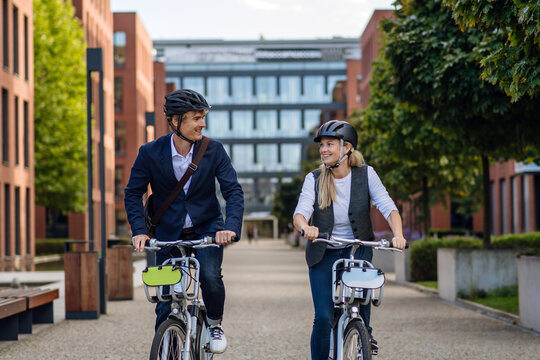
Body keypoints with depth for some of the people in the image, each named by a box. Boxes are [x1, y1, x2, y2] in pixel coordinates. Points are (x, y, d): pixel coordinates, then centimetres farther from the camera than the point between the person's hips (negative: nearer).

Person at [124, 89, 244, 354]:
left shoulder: (213, 150, -9)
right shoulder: (150, 153, -11)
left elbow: (233, 191, -11)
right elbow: (133, 193, -3)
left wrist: (230, 226, -28)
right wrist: (139, 230, -18)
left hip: (206, 229, 0)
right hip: (168, 234, 0)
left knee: (211, 278, -25)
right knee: (165, 304, -1)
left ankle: (215, 324, 4)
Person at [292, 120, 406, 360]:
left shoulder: (365, 174, -7)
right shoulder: (314, 179, -7)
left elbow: (387, 207, -14)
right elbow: (300, 213, -18)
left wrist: (397, 234, -34)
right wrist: (306, 228, -42)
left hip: (357, 249, 0)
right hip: (323, 253, 0)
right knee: (323, 318, -10)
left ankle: (364, 332, 1)